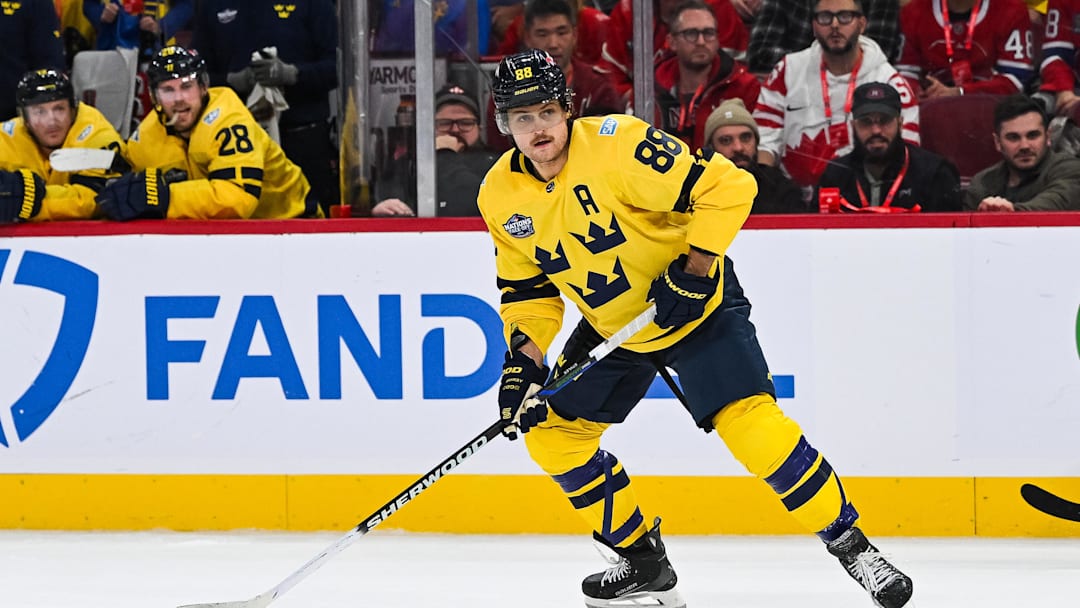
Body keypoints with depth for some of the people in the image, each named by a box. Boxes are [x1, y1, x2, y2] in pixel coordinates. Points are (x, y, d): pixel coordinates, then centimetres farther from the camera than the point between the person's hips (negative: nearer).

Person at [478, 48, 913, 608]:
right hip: (612, 327, 7)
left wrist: (695, 268, -30)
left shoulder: (618, 145, -26)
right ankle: (644, 562, 17)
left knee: (751, 424, -22)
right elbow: (527, 287, 6)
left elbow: (726, 185, -28)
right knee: (552, 433, 2)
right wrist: (523, 357, -7)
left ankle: (851, 546, -9)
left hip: (698, 305, -7)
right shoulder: (501, 195, -7)